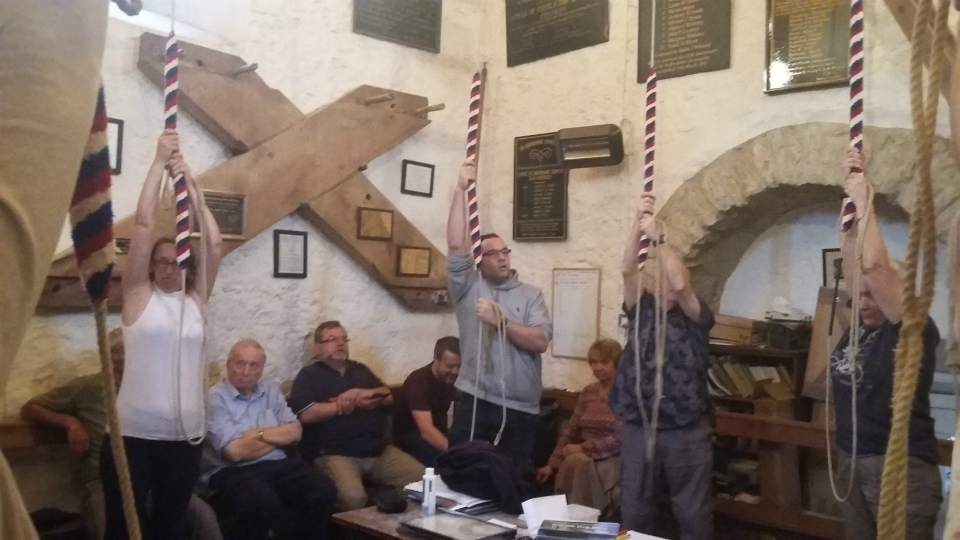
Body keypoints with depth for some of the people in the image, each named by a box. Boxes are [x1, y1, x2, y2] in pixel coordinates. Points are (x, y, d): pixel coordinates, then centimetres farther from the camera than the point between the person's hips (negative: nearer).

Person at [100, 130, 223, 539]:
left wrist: (188, 181, 1)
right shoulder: (138, 296, 2)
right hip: (134, 433, -3)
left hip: (185, 436, 3)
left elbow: (214, 243, 3)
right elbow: (143, 223, -5)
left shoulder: (195, 300, 9)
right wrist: (160, 162, -4)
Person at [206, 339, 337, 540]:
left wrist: (259, 434, -8)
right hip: (234, 471, -5)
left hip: (278, 464, 6)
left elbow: (294, 432, 7)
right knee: (264, 503, -37)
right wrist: (277, 437, 0)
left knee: (324, 490, -21)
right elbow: (235, 451, -14)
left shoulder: (271, 391, 16)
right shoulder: (214, 398, -4)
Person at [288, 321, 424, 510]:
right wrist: (354, 404, -7)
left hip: (379, 451, 6)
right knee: (353, 497, -35)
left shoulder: (360, 370, 23)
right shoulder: (308, 375, 6)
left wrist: (361, 393, -7)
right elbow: (307, 415, -10)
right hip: (334, 454, -5)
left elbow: (389, 397, 13)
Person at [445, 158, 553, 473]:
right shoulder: (469, 288, 5)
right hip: (475, 402, -1)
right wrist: (461, 189, -12)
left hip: (521, 408, 1)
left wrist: (500, 320, -14)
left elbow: (541, 342, -5)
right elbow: (456, 246, -9)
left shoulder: (530, 295, 7)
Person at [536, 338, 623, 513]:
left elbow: (620, 438, -15)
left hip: (613, 459, -5)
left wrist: (584, 448, -18)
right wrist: (552, 464, 4)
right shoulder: (587, 392, 13)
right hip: (584, 455, 5)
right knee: (571, 463, -29)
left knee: (578, 463, -32)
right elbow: (570, 430, 11)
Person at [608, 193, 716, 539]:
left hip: (686, 431, -2)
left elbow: (680, 285, -20)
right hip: (638, 427, 3)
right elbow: (628, 270, -8)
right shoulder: (642, 311, 7)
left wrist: (657, 236, -18)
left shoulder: (696, 317, 0)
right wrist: (638, 222, -17)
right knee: (634, 509, 11)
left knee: (693, 512, 8)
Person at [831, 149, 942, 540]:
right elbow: (850, 257, 6)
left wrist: (864, 202, -16)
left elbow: (873, 265, -25)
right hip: (852, 464, 7)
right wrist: (850, 192, 1)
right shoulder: (862, 324, 6)